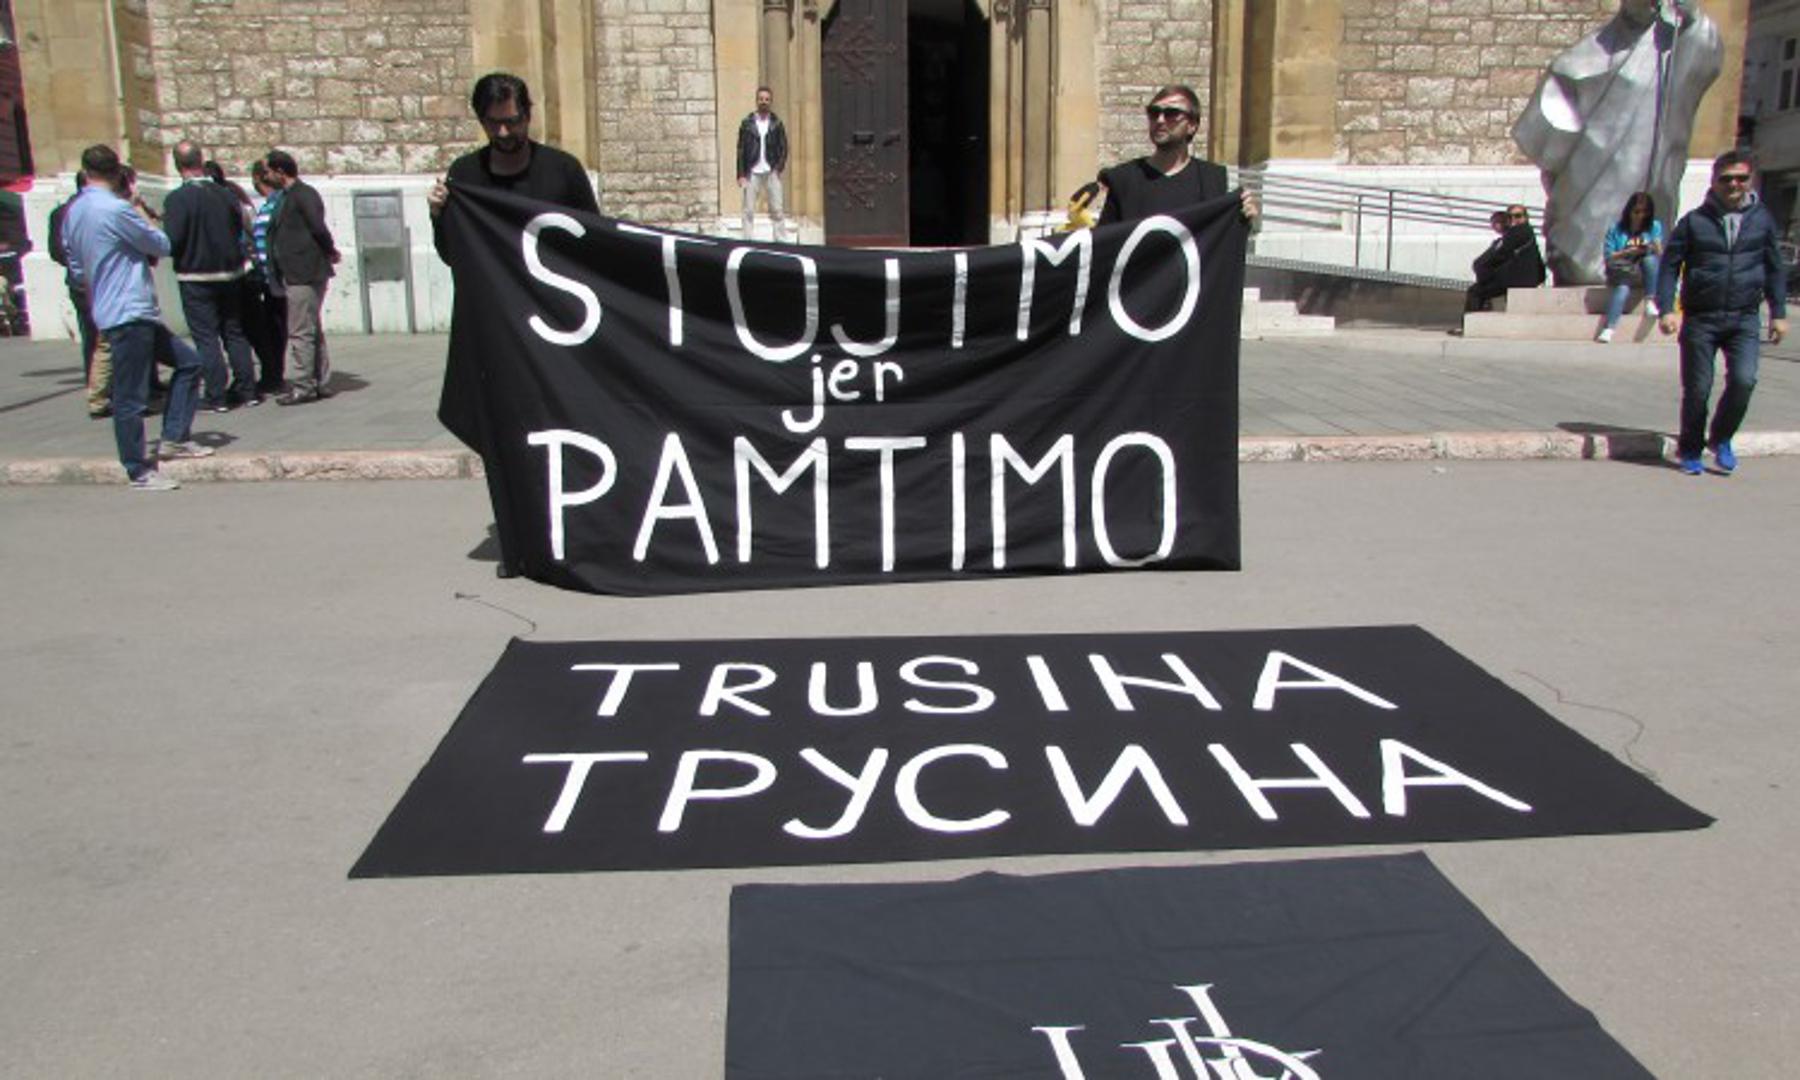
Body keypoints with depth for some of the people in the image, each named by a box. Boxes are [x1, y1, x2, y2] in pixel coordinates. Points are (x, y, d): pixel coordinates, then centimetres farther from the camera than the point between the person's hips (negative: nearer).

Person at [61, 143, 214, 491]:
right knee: (130, 396, -3)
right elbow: (161, 246, -5)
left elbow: (78, 264, 22)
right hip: (129, 314, -9)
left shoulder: (72, 213, 12)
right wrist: (143, 215, 12)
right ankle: (139, 471, 3)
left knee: (188, 362, 14)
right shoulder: (117, 209, -16)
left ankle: (174, 438, 14)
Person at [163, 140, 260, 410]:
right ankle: (247, 389, 15)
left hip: (196, 278, -4)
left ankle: (215, 395, 0)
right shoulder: (226, 194, -1)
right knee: (235, 333, 13)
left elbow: (172, 241, -18)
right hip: (230, 275, 4)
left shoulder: (176, 199, -15)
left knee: (206, 337, 1)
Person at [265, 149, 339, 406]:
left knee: (301, 332, -6)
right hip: (299, 273, 10)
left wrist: (329, 251, -7)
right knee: (312, 330, 14)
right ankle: (320, 383, 20)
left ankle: (302, 387, -3)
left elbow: (318, 228, -21)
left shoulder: (303, 194, -12)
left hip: (304, 274, -10)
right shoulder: (289, 196, 17)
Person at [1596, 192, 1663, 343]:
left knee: (1650, 260, -32)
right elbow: (1609, 258, -3)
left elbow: (1660, 255, 3)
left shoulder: (1655, 227, 11)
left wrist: (1655, 248, -19)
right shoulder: (1616, 229, 4)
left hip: (1647, 273, 2)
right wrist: (1627, 252, -18)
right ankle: (1609, 329, -47)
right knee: (1622, 288, -35)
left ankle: (1650, 302, -29)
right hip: (1621, 272, -2)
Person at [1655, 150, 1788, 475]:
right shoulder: (1694, 221, 1)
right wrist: (1666, 309, -8)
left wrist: (1778, 313, 11)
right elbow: (1670, 265, 2)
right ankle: (1689, 450, 21)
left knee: (1743, 380, -16)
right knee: (1696, 389, 2)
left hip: (1745, 318, 1)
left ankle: (1721, 439, 9)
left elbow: (1775, 268, 14)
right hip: (1700, 319, -1)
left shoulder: (1763, 219, 7)